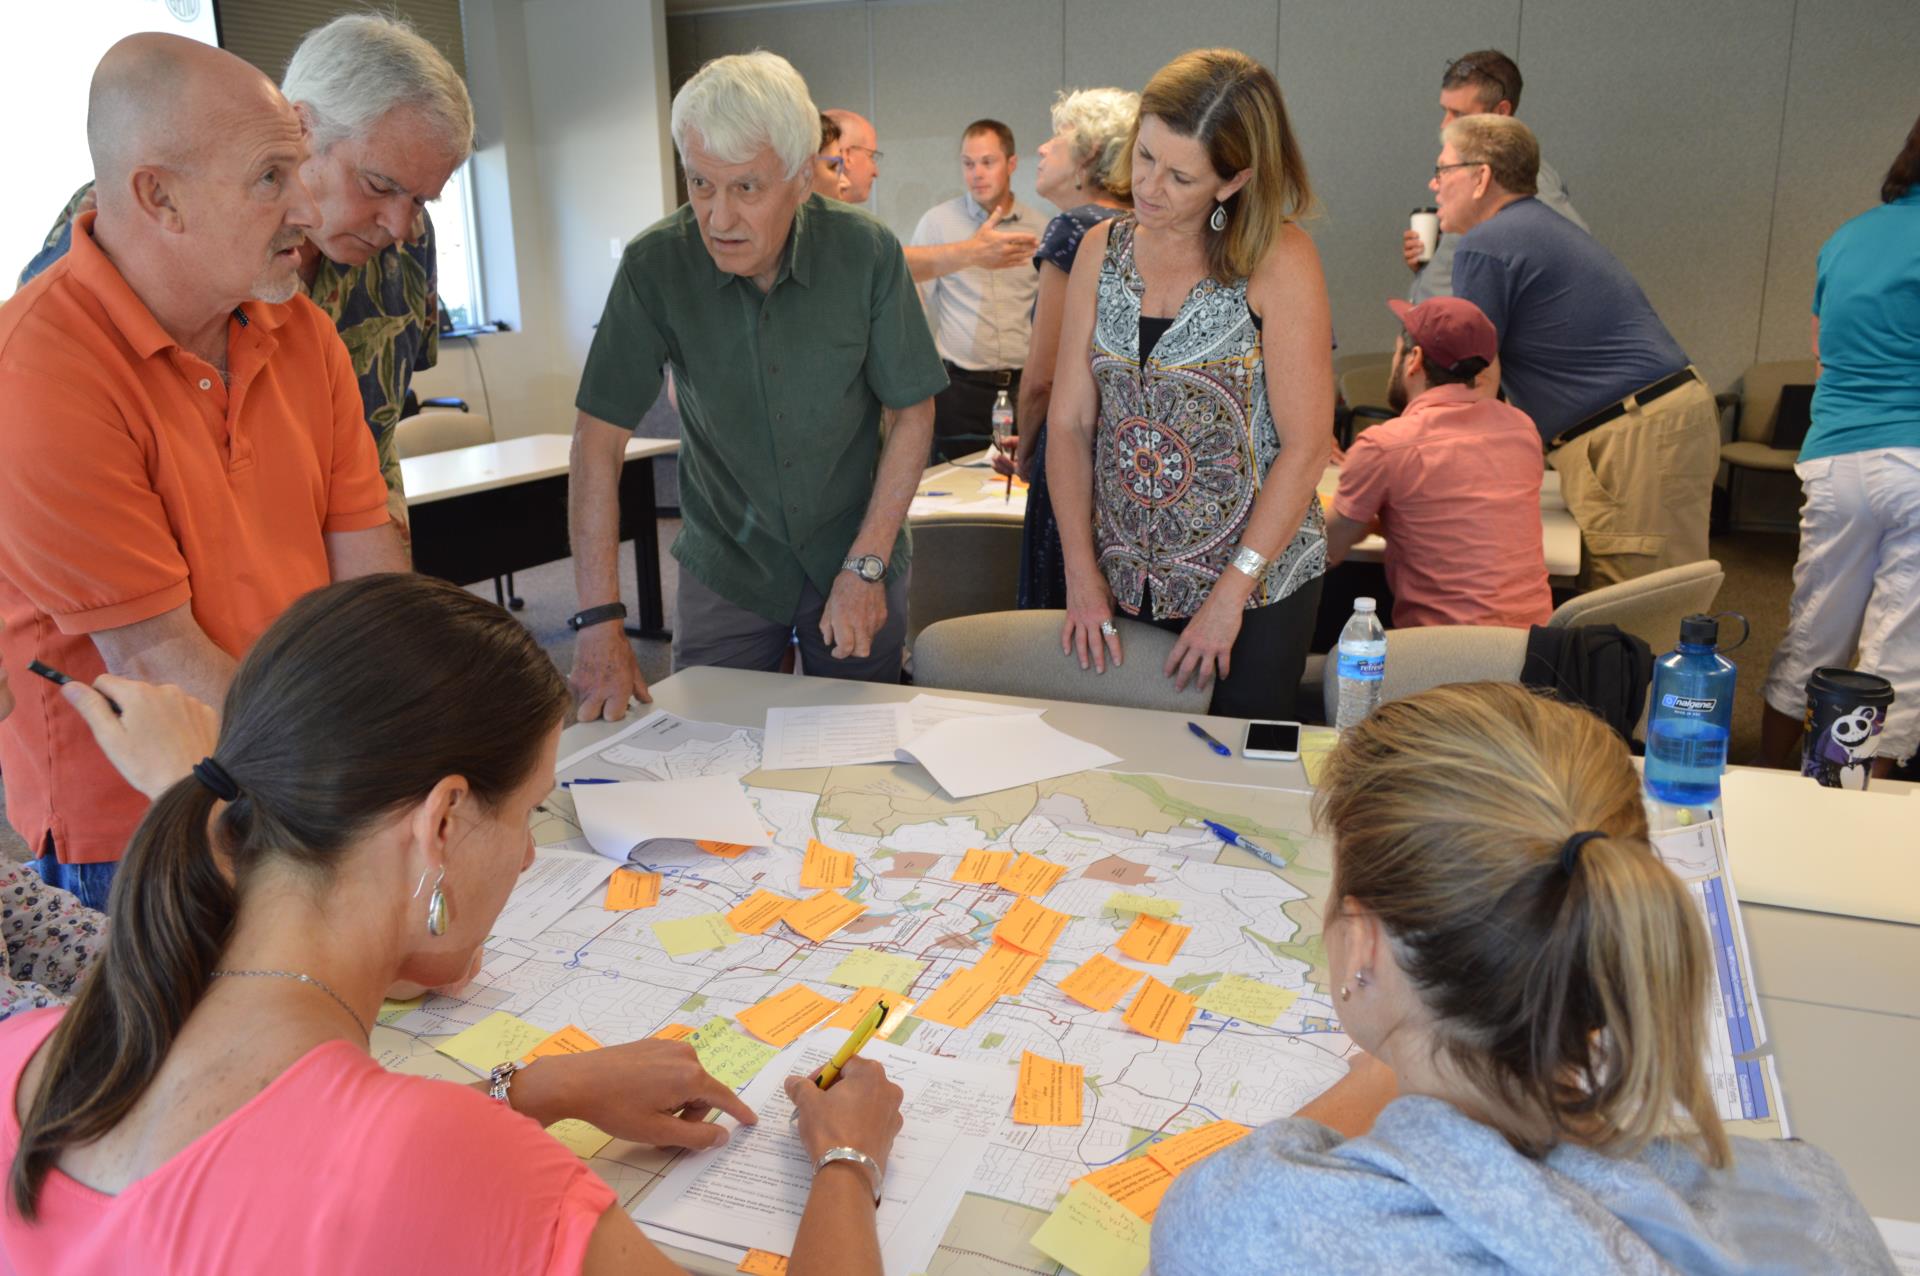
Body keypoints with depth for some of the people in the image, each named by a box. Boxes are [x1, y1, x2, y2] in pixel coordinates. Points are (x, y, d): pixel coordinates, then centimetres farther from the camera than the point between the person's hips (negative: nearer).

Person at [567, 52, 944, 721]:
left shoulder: (867, 253, -16)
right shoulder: (655, 264, -16)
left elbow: (911, 415, -7)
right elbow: (600, 439, -15)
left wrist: (866, 567, -13)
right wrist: (600, 620, -21)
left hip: (854, 557, 0)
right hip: (725, 566, 0)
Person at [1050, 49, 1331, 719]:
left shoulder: (1279, 260, -12)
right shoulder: (1102, 249, 2)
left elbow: (1305, 448, -14)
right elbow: (1069, 420, 1)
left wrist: (1229, 596, -14)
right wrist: (1082, 574, -5)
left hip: (1258, 584, -4)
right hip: (1124, 582, 4)